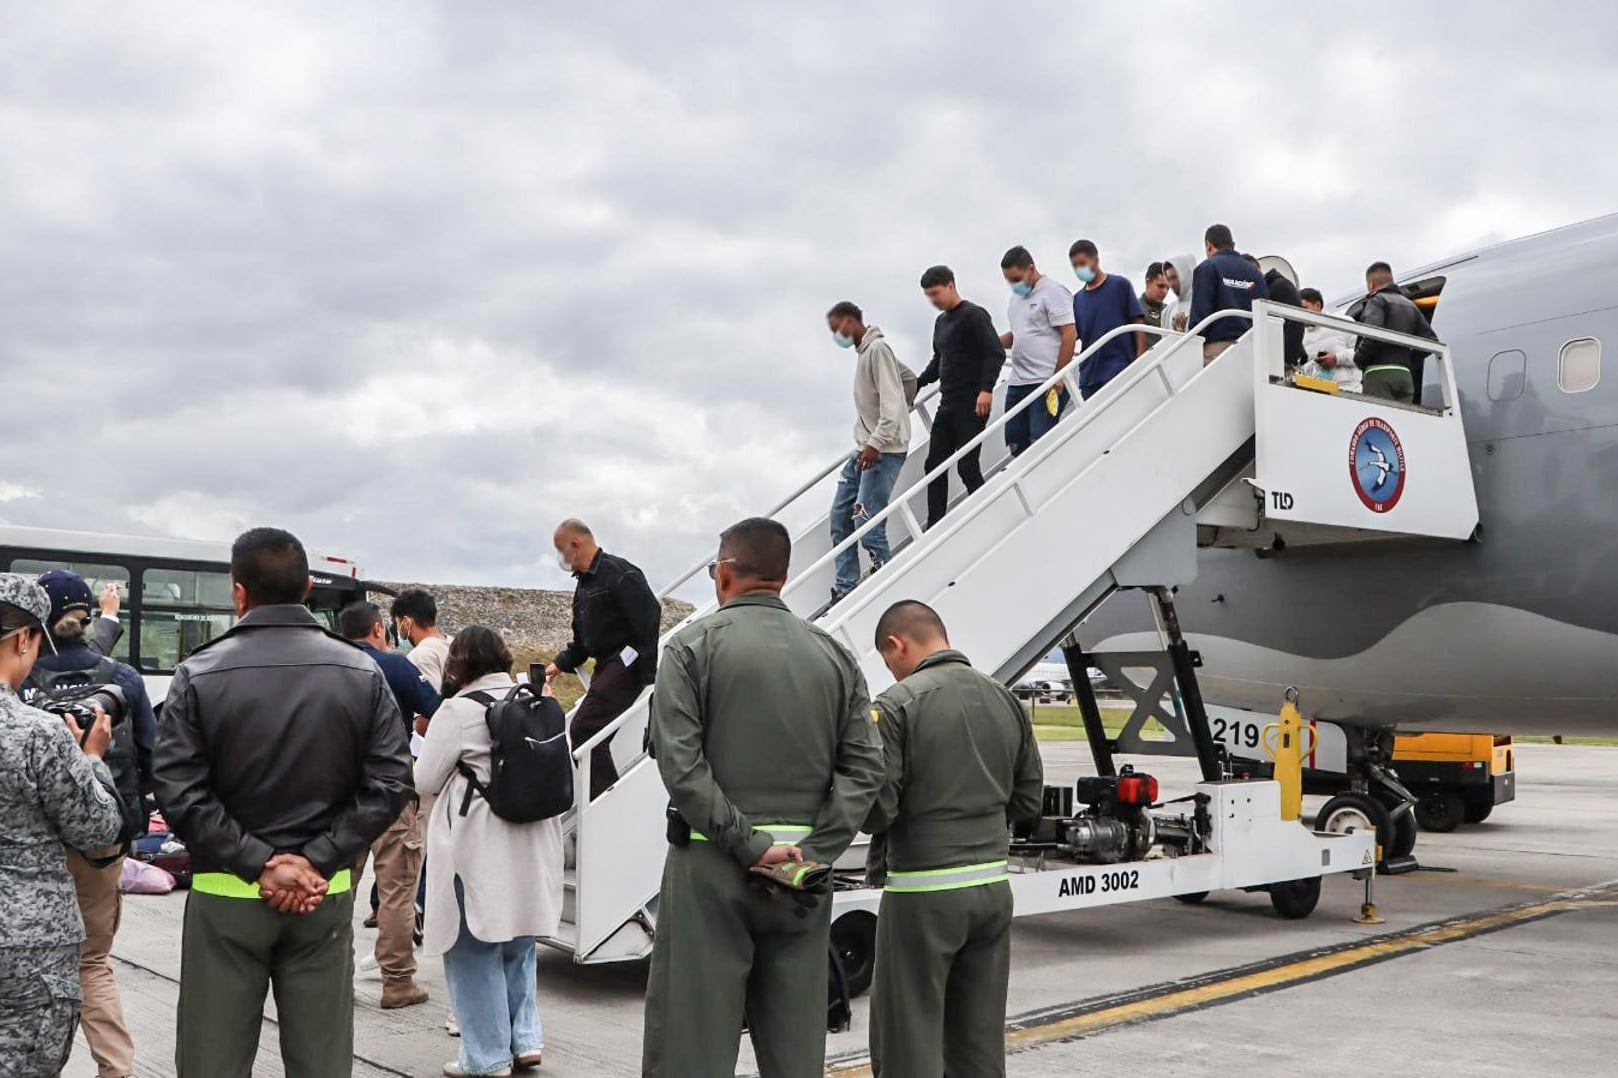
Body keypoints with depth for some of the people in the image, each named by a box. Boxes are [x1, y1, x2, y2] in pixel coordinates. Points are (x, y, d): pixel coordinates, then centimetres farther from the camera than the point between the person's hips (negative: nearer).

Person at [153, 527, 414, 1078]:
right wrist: (318, 859, -8)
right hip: (326, 895, 2)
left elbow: (179, 791, -12)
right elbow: (390, 783, -6)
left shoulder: (199, 674, -6)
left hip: (225, 896, -1)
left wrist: (256, 863, -10)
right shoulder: (363, 673, -1)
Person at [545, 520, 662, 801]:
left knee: (583, 730, -16)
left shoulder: (619, 573, -14)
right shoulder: (584, 583, 17)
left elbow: (648, 622, -21)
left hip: (626, 665, -10)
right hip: (606, 666, 10)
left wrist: (651, 676, -23)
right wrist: (560, 664, 15)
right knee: (593, 735, 10)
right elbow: (582, 640, 25)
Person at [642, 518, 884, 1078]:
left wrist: (747, 845, -13)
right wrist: (813, 852, -6)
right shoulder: (833, 654, 9)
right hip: (803, 867, 4)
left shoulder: (695, 644, -3)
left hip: (712, 863, -4)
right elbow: (864, 766, -1)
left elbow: (680, 763, -14)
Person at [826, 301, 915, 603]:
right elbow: (910, 378, 28)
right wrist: (897, 418, 26)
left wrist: (876, 443, -25)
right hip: (864, 450, 10)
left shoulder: (878, 349, -11)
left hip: (884, 451, -10)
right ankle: (845, 590, 10)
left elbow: (892, 402, -19)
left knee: (867, 524, -15)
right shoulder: (864, 351, 17)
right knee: (840, 518, 6)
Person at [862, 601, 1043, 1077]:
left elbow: (875, 809, -16)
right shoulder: (1005, 700, 6)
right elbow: (1029, 796, 13)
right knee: (981, 1040, 14)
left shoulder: (897, 706, -13)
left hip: (923, 894, -6)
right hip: (993, 884, 6)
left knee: (907, 1039, 5)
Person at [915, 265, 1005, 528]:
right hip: (947, 405, 9)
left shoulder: (974, 315, -8)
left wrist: (986, 389, -25)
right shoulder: (941, 321, 18)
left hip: (972, 405, -9)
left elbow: (996, 353, -16)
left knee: (967, 466, -10)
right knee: (935, 464, 5)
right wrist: (917, 384, 16)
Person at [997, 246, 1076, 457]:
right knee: (1014, 440, 7)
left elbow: (1069, 336, -13)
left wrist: (1058, 379, -17)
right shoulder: (1017, 296, 18)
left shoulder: (1053, 292, -8)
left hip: (1046, 383, -8)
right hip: (1017, 383, 9)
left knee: (1040, 443, -10)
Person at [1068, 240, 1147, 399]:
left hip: (1119, 370, -5)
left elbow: (1138, 323, 0)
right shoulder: (1077, 299, 13)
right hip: (1089, 375, 5)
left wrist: (1140, 361, -9)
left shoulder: (1120, 286, 2)